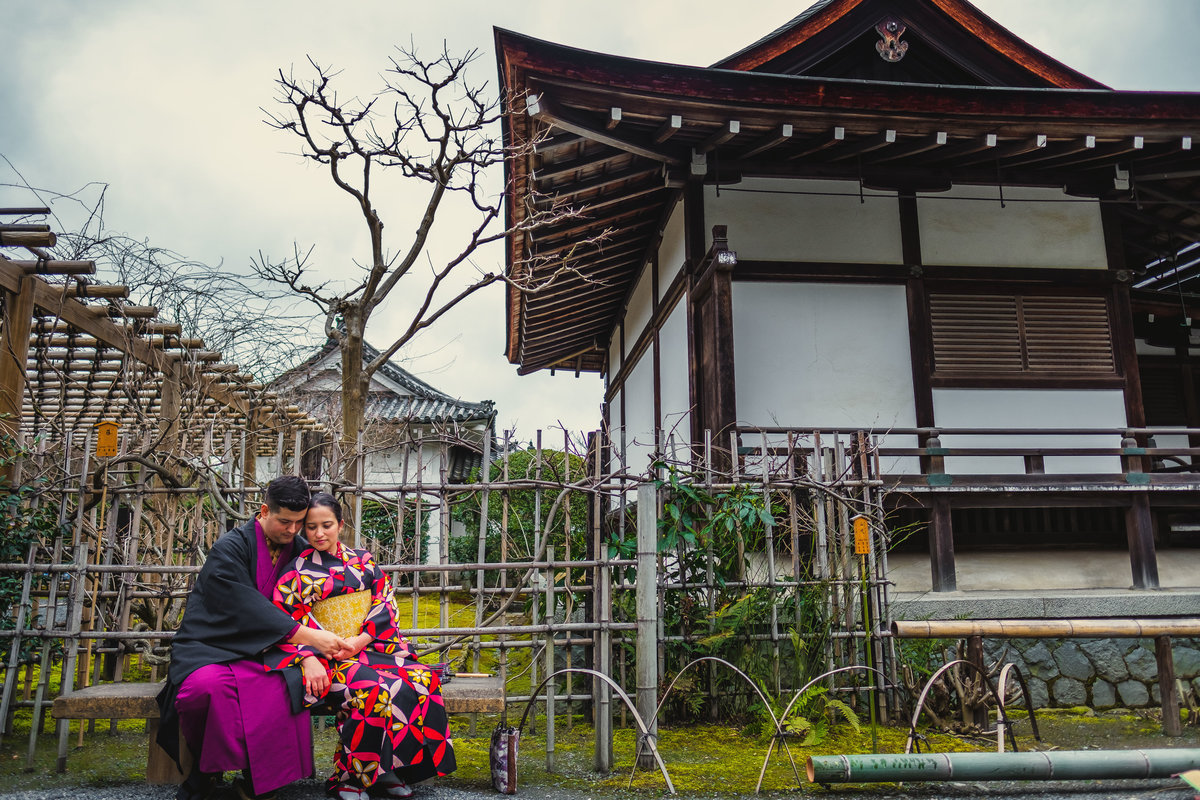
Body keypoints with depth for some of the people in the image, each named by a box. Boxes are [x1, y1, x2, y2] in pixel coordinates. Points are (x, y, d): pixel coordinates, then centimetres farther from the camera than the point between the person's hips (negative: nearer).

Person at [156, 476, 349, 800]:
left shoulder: (300, 551, 5)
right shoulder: (229, 548, -11)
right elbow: (248, 610, -23)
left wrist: (311, 654, -18)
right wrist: (308, 637, -30)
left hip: (256, 652, 4)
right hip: (209, 646, -3)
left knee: (292, 685, -29)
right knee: (208, 685, -37)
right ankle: (204, 774, -7)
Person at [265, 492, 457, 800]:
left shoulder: (363, 561, 13)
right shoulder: (296, 570, 5)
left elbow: (385, 606, 6)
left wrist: (361, 640, -12)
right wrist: (308, 659, -22)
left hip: (369, 647, 4)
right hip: (323, 656, -4)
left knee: (423, 679, -21)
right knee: (376, 690, -33)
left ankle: (386, 770, -8)